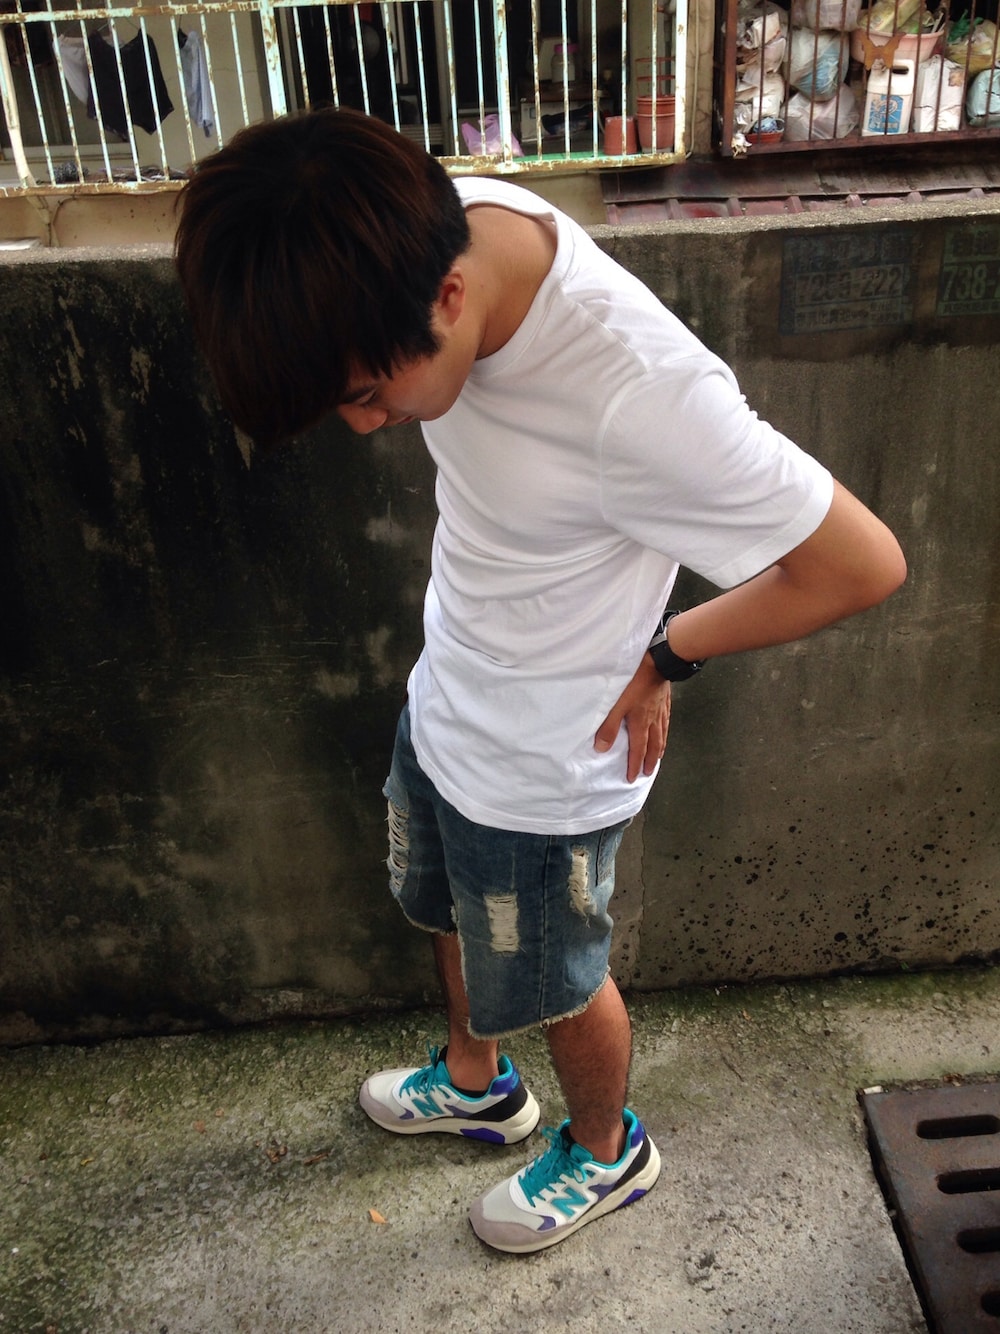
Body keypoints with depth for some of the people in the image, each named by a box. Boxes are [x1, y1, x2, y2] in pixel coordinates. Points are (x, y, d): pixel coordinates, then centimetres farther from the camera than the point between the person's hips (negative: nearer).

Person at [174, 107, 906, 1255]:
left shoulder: (639, 394, -39)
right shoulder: (447, 225, -15)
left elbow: (864, 563, -27)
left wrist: (666, 651, -15)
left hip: (543, 769, -7)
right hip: (444, 698, 7)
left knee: (553, 986, 19)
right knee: (447, 913, 29)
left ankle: (605, 1152, 53)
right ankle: (477, 1083, 61)